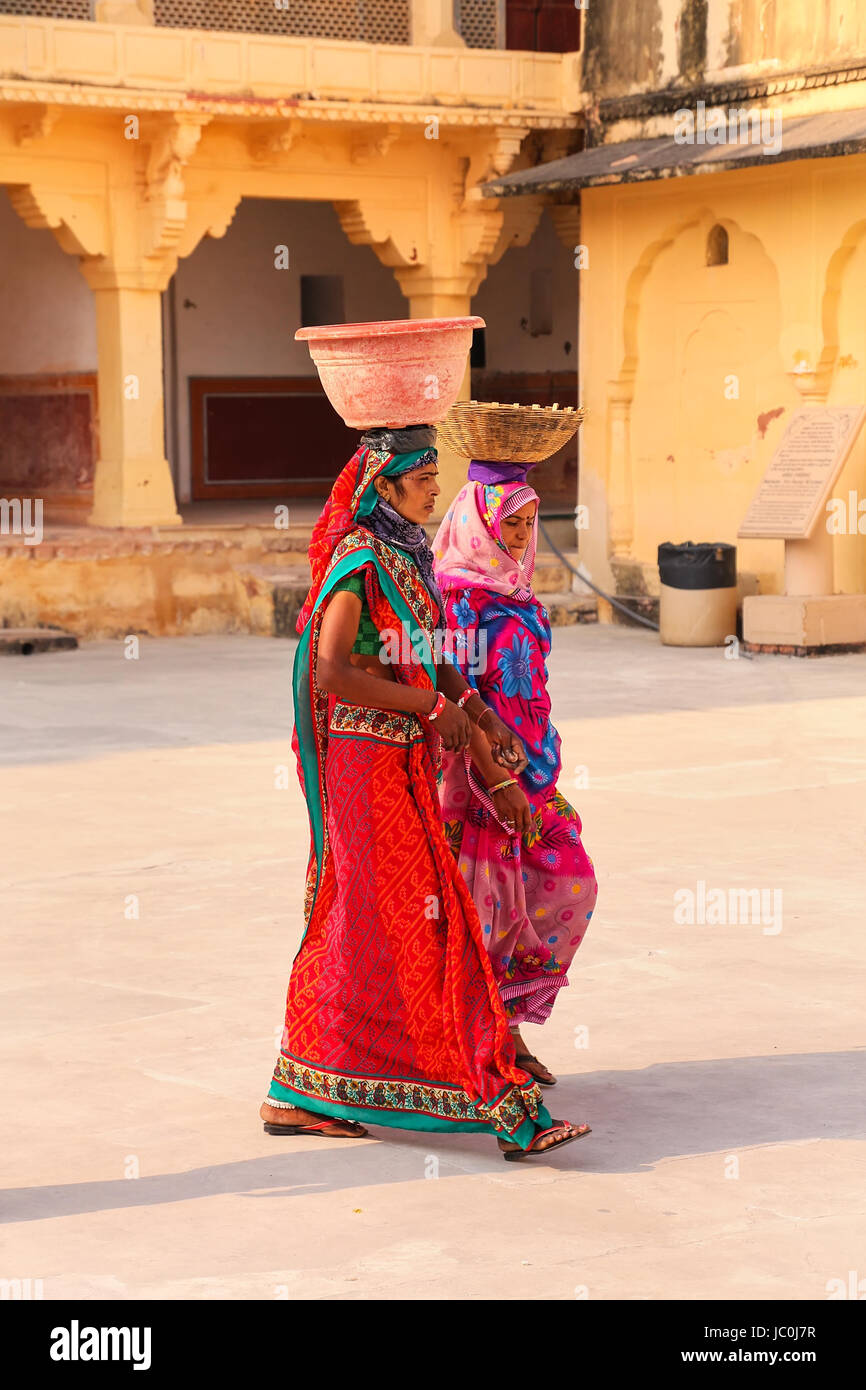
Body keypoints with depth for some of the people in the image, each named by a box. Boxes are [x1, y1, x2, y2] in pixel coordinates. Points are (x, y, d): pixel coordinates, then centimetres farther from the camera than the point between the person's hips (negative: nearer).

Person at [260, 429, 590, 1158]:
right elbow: (330, 674, -23)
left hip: (406, 761, 10)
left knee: (357, 927, 12)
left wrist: (480, 712, 3)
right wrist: (433, 706, -18)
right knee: (421, 929, -7)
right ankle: (502, 1107, -7)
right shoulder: (358, 563, -15)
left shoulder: (405, 556, 13)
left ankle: (300, 1095, 19)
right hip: (371, 762, -10)